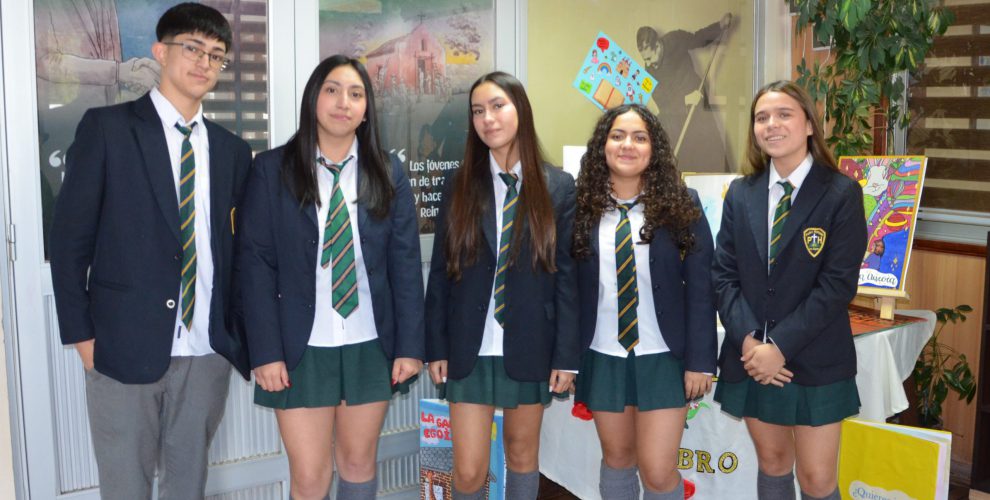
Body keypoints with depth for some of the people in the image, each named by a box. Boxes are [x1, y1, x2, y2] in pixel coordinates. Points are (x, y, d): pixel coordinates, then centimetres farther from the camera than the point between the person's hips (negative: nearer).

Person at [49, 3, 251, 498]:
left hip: (208, 350, 4)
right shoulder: (106, 127, -3)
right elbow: (71, 234, -3)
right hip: (126, 345, -3)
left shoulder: (232, 150, 9)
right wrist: (80, 332, -6)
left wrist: (239, 334, 6)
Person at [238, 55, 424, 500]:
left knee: (358, 463, 15)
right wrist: (266, 351, -11)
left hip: (371, 346, 2)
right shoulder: (272, 170, -3)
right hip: (301, 348, -2)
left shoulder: (388, 173, 2)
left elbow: (405, 263, 1)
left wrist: (410, 344, -4)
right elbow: (255, 264, -5)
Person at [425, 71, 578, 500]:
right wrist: (436, 346, 0)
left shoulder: (558, 186, -1)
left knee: (522, 455, 15)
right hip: (470, 348, 0)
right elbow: (441, 270, 3)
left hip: (530, 347, 0)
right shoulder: (459, 184, 2)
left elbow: (567, 274, -2)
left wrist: (566, 354, -5)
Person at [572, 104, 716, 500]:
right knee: (617, 458, 15)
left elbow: (700, 287, -5)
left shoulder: (681, 204, -5)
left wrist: (699, 360, -9)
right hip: (602, 358, 2)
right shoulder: (582, 207, -3)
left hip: (663, 358, -1)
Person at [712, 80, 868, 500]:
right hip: (750, 356, 4)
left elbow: (838, 284, -13)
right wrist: (748, 339, -13)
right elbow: (724, 274, 2)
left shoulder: (842, 193, -7)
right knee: (772, 462, 17)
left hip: (815, 361, -3)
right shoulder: (740, 193, 5)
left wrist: (780, 346, -18)